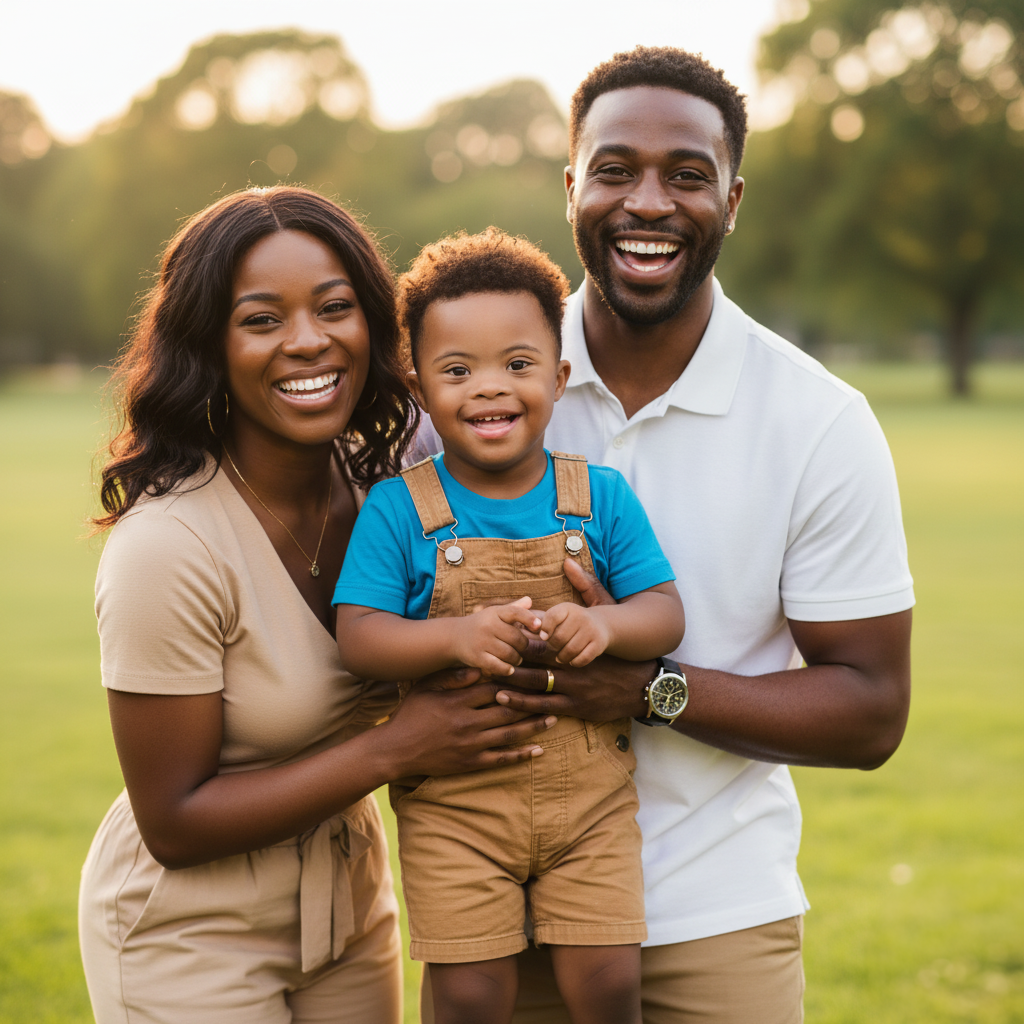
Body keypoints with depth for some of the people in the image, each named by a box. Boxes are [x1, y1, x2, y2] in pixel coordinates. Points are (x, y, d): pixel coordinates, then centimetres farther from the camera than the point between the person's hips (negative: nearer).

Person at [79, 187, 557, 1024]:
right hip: (191, 937, -6)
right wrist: (393, 750, -25)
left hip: (351, 914, 6)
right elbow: (172, 823, -21)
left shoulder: (377, 489, -7)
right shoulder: (167, 547, -26)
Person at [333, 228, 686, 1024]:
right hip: (453, 802, -1)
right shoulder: (397, 510, -6)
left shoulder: (602, 497, 1)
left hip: (590, 795, 2)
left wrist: (605, 627, -23)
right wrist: (457, 636, -29)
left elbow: (667, 614, -2)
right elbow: (359, 638, -12)